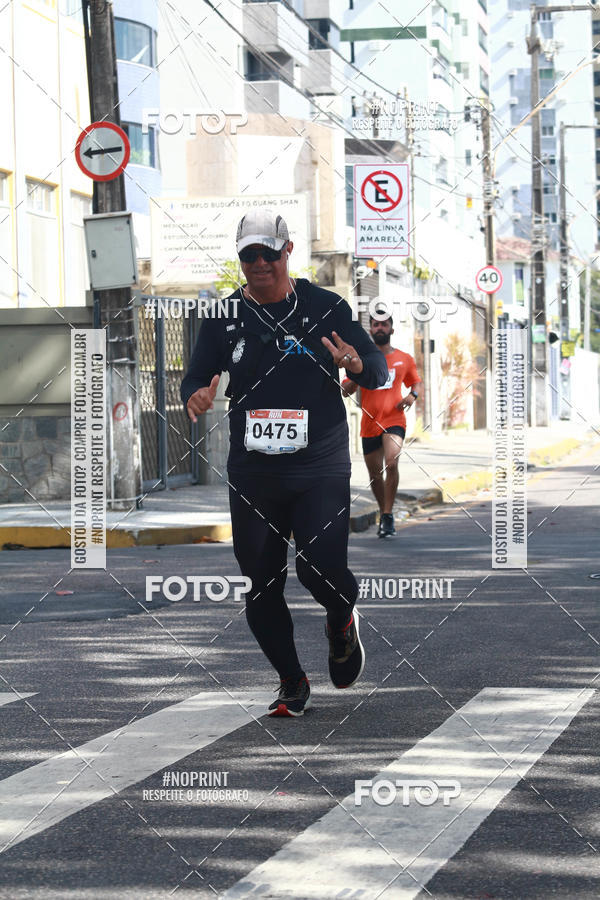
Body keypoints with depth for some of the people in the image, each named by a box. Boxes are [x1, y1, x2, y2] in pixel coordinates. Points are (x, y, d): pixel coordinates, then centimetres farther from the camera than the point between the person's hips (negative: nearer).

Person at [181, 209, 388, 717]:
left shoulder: (326, 308, 2)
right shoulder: (225, 316, 8)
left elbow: (380, 369, 1)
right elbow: (197, 375, 12)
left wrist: (358, 364, -23)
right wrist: (195, 396, -12)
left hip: (321, 468, -3)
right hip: (252, 473, 3)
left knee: (322, 569, -16)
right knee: (261, 584, 3)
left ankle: (342, 623, 20)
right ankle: (292, 683, 21)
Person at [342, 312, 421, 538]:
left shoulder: (404, 359, 8)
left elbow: (415, 381, 23)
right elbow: (346, 391, 6)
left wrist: (412, 395, 1)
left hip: (394, 420, -2)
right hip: (369, 424, 2)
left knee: (391, 463, -25)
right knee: (375, 475, 8)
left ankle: (388, 515, -17)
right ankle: (384, 514, 30)